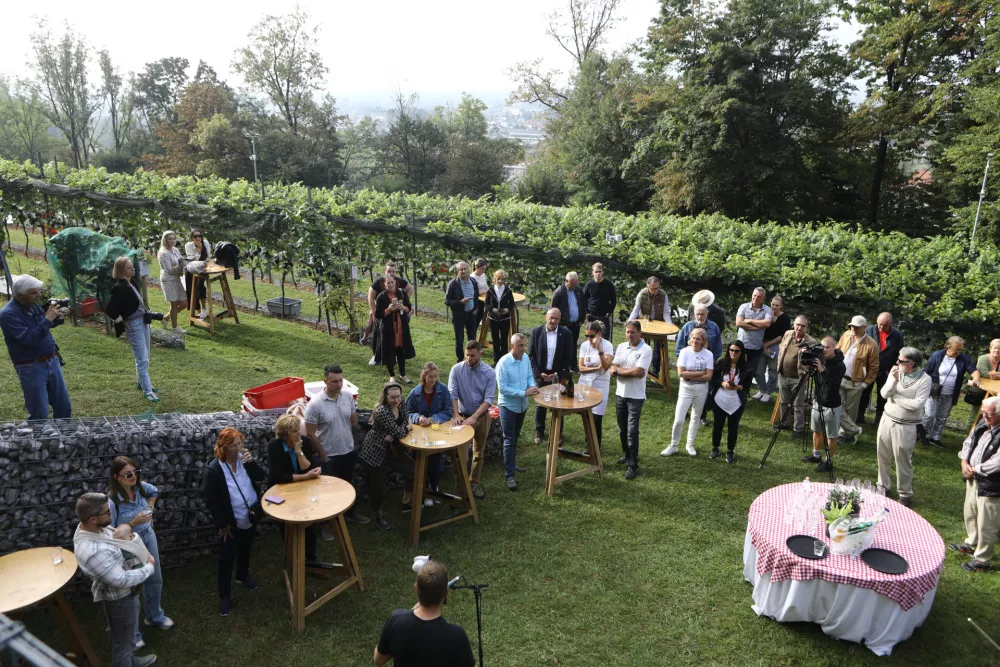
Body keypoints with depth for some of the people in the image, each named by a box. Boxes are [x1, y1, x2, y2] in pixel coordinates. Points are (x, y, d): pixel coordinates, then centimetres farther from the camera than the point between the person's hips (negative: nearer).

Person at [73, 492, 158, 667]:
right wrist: (150, 568, -18)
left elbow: (117, 535, 9)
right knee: (123, 640, 14)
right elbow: (121, 580, -32)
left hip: (124, 592, 10)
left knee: (127, 634, 32)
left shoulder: (90, 527, -11)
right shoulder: (92, 551, -39)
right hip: (119, 597, -10)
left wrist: (143, 553, -3)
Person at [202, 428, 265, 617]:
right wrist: (222, 524, -14)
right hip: (230, 522, -5)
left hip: (250, 518, 5)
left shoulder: (244, 459, -7)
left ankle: (243, 577, 49)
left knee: (245, 550, 25)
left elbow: (261, 478, -10)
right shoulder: (214, 470, -21)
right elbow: (210, 500, -17)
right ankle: (225, 596, 19)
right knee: (226, 558, 4)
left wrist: (251, 462, -26)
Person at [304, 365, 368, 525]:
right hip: (329, 456, -5)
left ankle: (351, 512, 45)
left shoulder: (348, 397, -8)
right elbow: (310, 434, -17)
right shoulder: (315, 404, -23)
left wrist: (353, 444, 8)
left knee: (349, 484, 24)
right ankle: (326, 523, 31)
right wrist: (323, 455, -12)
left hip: (349, 451, 5)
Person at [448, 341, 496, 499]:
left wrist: (474, 417, -25)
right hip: (462, 415, -1)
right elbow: (452, 394, -14)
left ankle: (474, 482, 29)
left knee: (479, 452, 13)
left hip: (481, 416, 1)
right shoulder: (456, 369, -12)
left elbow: (489, 399, -16)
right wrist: (456, 415, -26)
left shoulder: (489, 373, -13)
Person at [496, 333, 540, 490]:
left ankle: (510, 463, 39)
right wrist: (524, 393, -28)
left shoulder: (526, 358, -5)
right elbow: (503, 388, -24)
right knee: (509, 440, -4)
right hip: (508, 406, -6)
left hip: (522, 405, 6)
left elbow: (530, 376, 8)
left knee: (516, 437, 21)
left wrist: (532, 386, -15)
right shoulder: (503, 363, -24)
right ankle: (509, 475, 1)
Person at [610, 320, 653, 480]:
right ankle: (626, 455, 35)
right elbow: (612, 370, -2)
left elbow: (639, 372, -21)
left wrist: (619, 370, -11)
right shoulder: (621, 347, 5)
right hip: (620, 394, 6)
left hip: (635, 397, -6)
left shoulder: (646, 350, -11)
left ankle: (632, 465, 1)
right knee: (622, 429, 16)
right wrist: (630, 371, -18)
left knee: (632, 431, -6)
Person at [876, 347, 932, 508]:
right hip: (887, 420, 5)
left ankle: (905, 494, 22)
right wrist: (894, 379, -22)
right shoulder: (896, 372, -2)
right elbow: (884, 394, -8)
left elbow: (917, 404, -20)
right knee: (883, 457, 16)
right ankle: (883, 486, 34)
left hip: (905, 426, -5)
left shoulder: (924, 379, -14)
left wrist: (895, 397, -12)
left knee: (903, 462, 5)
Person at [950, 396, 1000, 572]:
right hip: (974, 480, 9)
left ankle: (982, 560, 20)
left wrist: (975, 469, -16)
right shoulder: (983, 426, 2)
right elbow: (968, 442, 11)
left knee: (986, 524, 5)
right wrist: (964, 463, -5)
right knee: (970, 514, 26)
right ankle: (971, 544, 47)